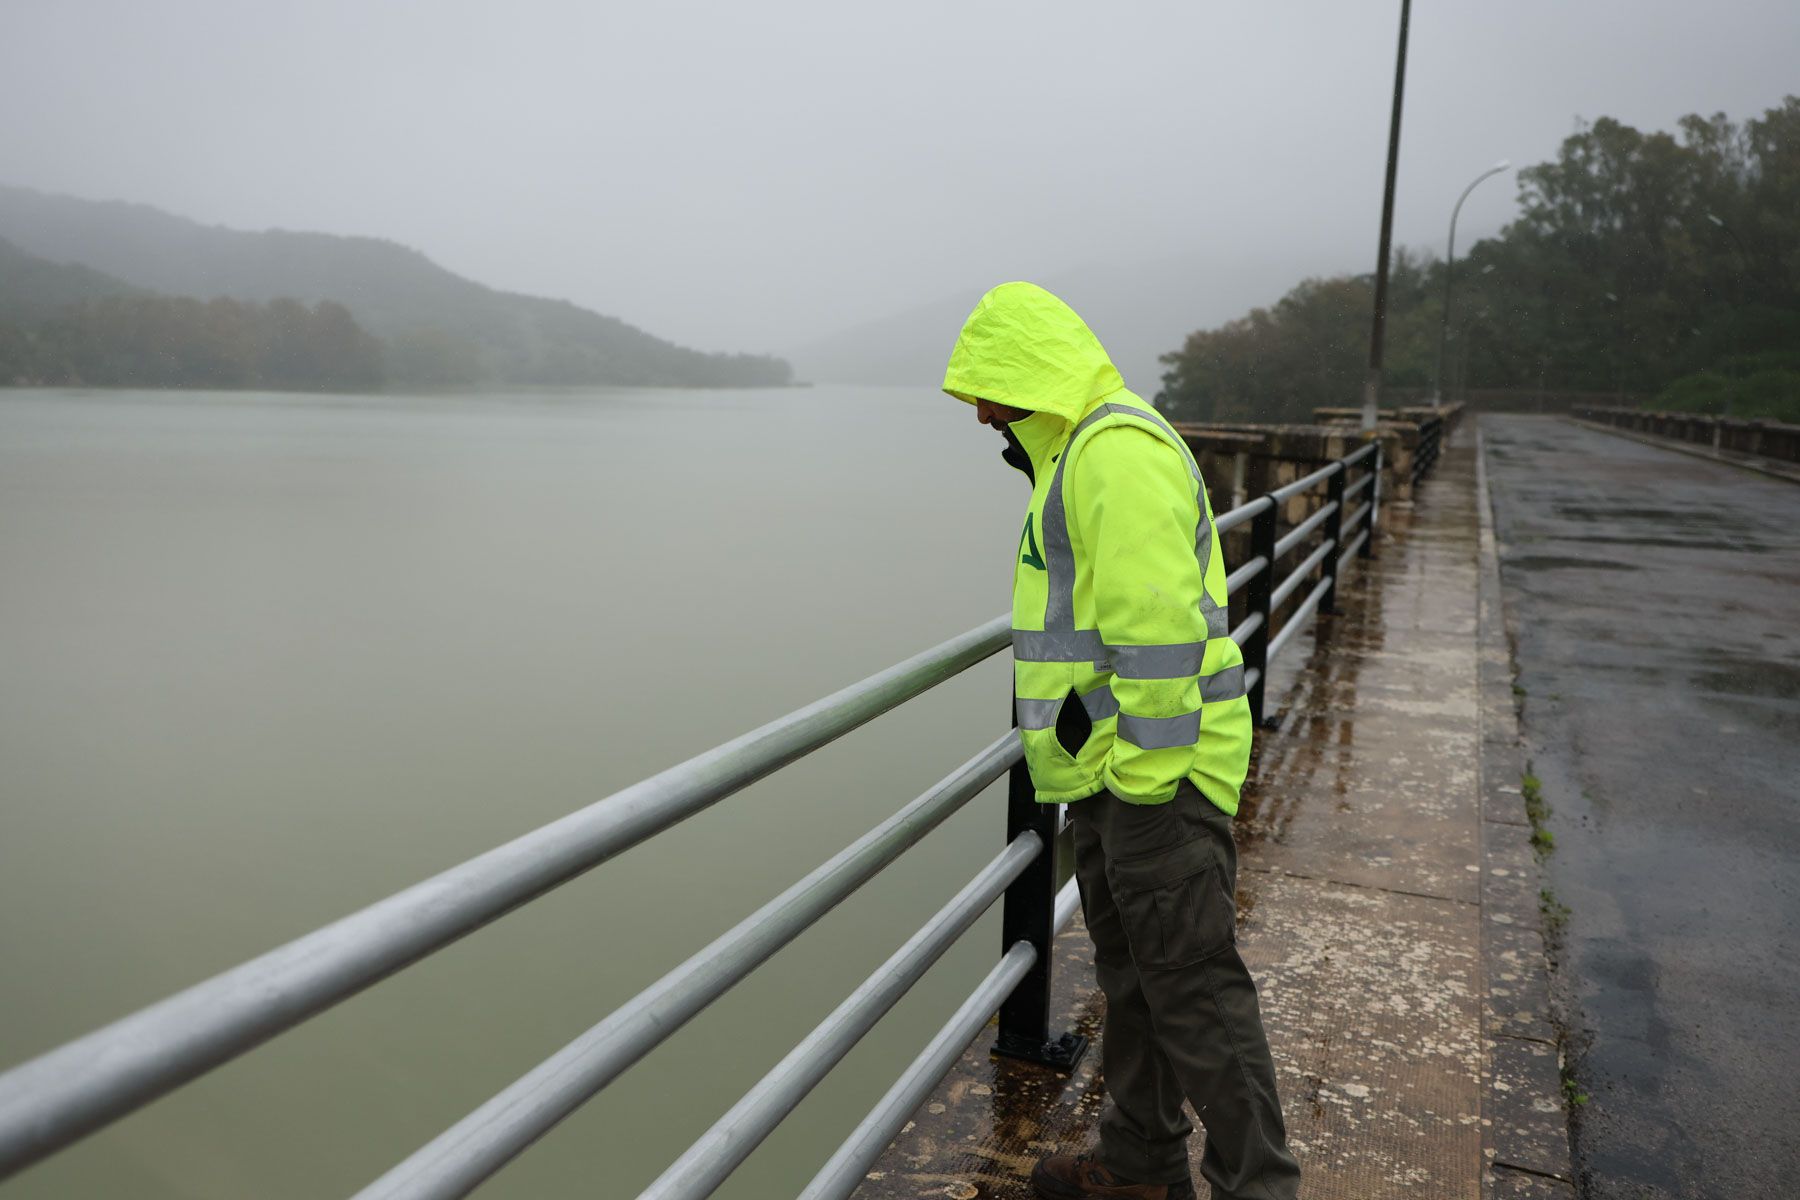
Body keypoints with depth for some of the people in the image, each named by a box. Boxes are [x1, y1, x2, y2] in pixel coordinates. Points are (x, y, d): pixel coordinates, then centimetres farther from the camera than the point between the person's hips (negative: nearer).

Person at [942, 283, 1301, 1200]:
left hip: (1156, 769, -11)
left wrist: (1143, 772, -21)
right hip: (1110, 764, 11)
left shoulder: (1118, 449, -17)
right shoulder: (1081, 453, 18)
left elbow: (1159, 621, -25)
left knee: (1192, 982, -2)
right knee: (1127, 969, 19)